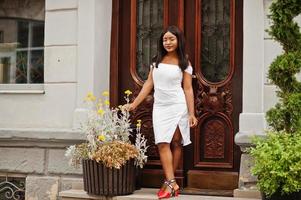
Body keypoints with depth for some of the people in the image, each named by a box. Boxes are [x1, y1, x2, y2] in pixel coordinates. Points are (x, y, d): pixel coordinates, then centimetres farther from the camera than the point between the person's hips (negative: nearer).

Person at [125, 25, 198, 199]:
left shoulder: (184, 63, 1)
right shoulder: (157, 61, 11)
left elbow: (188, 89, -2)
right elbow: (149, 84, 13)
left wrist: (191, 113, -8)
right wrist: (135, 103, 8)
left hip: (178, 106, -3)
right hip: (160, 107, 3)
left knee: (176, 143, 0)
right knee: (163, 144, -8)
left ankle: (169, 182, 7)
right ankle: (172, 183, -10)